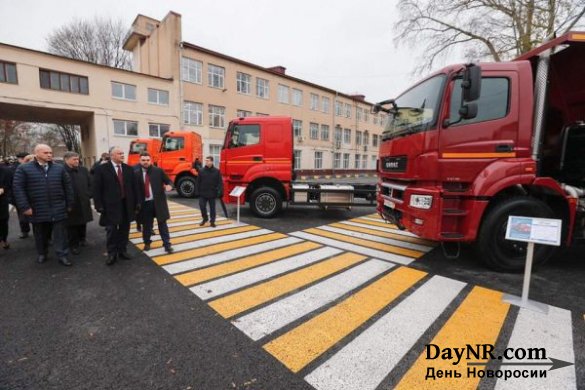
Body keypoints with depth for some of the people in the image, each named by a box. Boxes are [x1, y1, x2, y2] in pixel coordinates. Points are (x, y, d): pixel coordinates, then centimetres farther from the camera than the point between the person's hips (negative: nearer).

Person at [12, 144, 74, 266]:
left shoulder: (59, 168, 5)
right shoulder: (24, 169, -1)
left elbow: (68, 186, 7)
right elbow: (18, 188, -5)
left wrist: (69, 204, 4)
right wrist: (25, 207, -11)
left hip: (58, 209, 1)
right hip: (38, 210, 0)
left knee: (60, 233, 2)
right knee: (41, 233, 14)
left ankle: (62, 255, 9)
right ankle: (42, 254, 31)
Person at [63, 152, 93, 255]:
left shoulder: (83, 170, 6)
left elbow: (89, 184, 12)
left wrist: (88, 196, 2)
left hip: (83, 203, 4)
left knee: (82, 223, 16)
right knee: (72, 226, 7)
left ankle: (81, 239, 34)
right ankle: (73, 245, 18)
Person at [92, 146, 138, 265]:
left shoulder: (128, 169, 7)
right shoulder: (101, 169, -3)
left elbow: (133, 187, 9)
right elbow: (96, 188, -4)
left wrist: (135, 204, 6)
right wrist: (99, 205, -10)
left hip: (126, 205, 4)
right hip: (111, 206, -3)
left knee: (124, 229, 11)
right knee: (112, 230, 3)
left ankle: (122, 250, 25)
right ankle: (112, 254, 16)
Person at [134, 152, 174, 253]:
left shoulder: (158, 171, 0)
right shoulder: (136, 173, 2)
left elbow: (169, 181, 4)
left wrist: (169, 186, -20)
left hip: (158, 202, -1)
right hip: (144, 203, 1)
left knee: (162, 223, 3)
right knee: (146, 224, 12)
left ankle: (167, 244, 8)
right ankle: (147, 243, 31)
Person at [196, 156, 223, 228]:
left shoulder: (217, 171, -3)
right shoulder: (201, 170, 0)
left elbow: (220, 182, -4)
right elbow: (198, 182, 4)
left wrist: (220, 192, -12)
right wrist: (198, 191, 0)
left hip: (212, 193, -1)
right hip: (203, 193, 1)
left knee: (212, 208, 8)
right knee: (202, 206, 1)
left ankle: (212, 221, 19)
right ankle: (205, 218, 25)